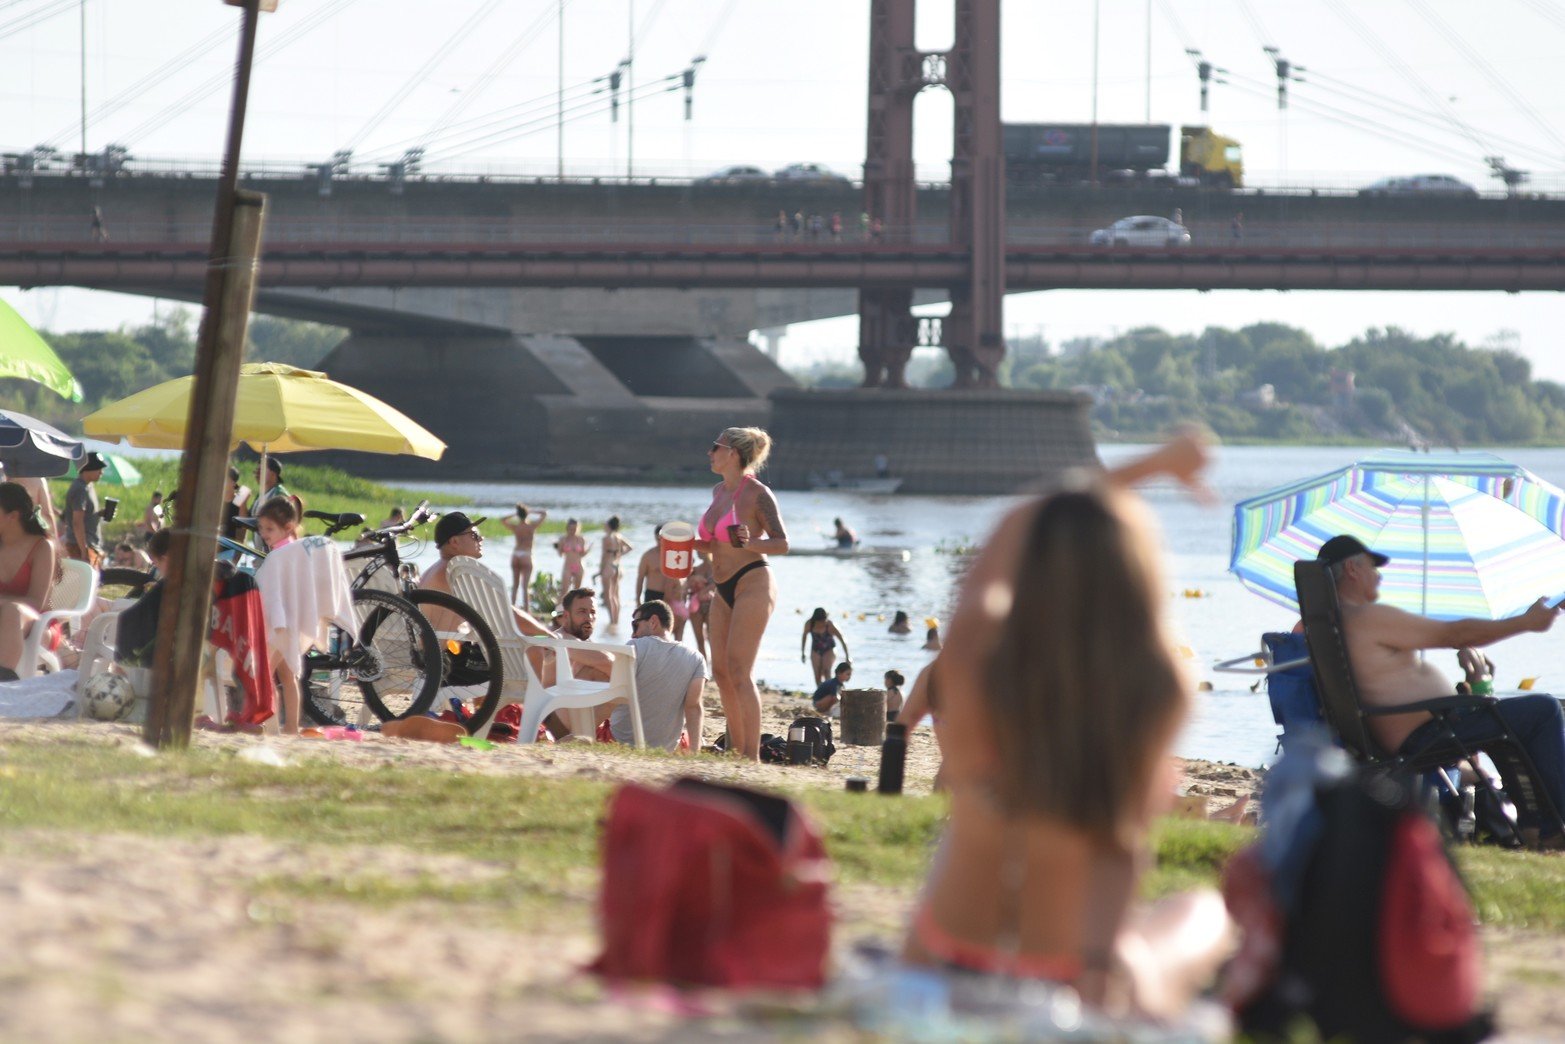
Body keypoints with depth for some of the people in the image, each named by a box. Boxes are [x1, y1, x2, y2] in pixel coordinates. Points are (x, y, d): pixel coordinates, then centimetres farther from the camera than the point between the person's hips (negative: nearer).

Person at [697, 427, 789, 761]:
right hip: (725, 591, 9)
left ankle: (752, 755, -12)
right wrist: (693, 544, 7)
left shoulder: (756, 493, -11)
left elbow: (782, 544, -11)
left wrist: (749, 543, -28)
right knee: (722, 672, 7)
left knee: (738, 671, -13)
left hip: (752, 585, -9)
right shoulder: (719, 492, 13)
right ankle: (737, 748, 14)